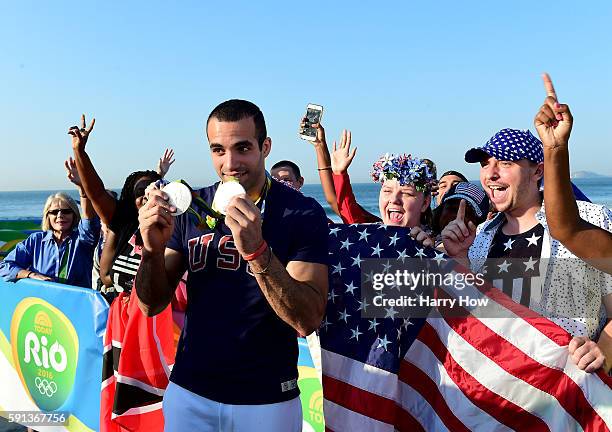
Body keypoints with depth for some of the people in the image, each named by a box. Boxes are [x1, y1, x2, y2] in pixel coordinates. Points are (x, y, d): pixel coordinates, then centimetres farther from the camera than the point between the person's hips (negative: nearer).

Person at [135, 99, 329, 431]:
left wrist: (257, 250, -33)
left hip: (267, 399, -3)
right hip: (188, 392, 3)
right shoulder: (190, 207, -1)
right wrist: (153, 249, -19)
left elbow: (307, 320, -21)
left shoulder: (303, 213, -12)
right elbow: (152, 305, 0)